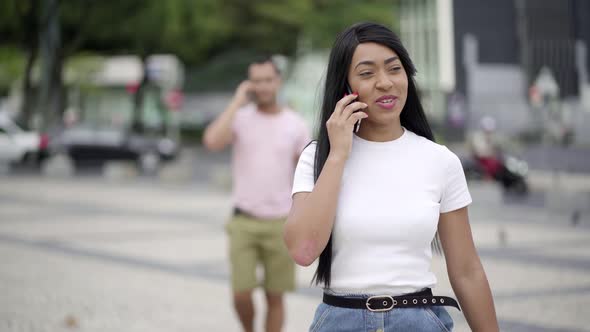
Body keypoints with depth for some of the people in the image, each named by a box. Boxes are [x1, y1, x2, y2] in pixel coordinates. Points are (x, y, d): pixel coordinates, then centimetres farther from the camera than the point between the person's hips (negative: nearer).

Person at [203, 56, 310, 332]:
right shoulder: (240, 118, -1)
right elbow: (212, 142, -22)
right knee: (241, 294, -6)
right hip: (244, 221, -1)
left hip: (281, 223, 1)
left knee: (275, 297, 5)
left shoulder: (296, 125, 2)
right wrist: (237, 102, -15)